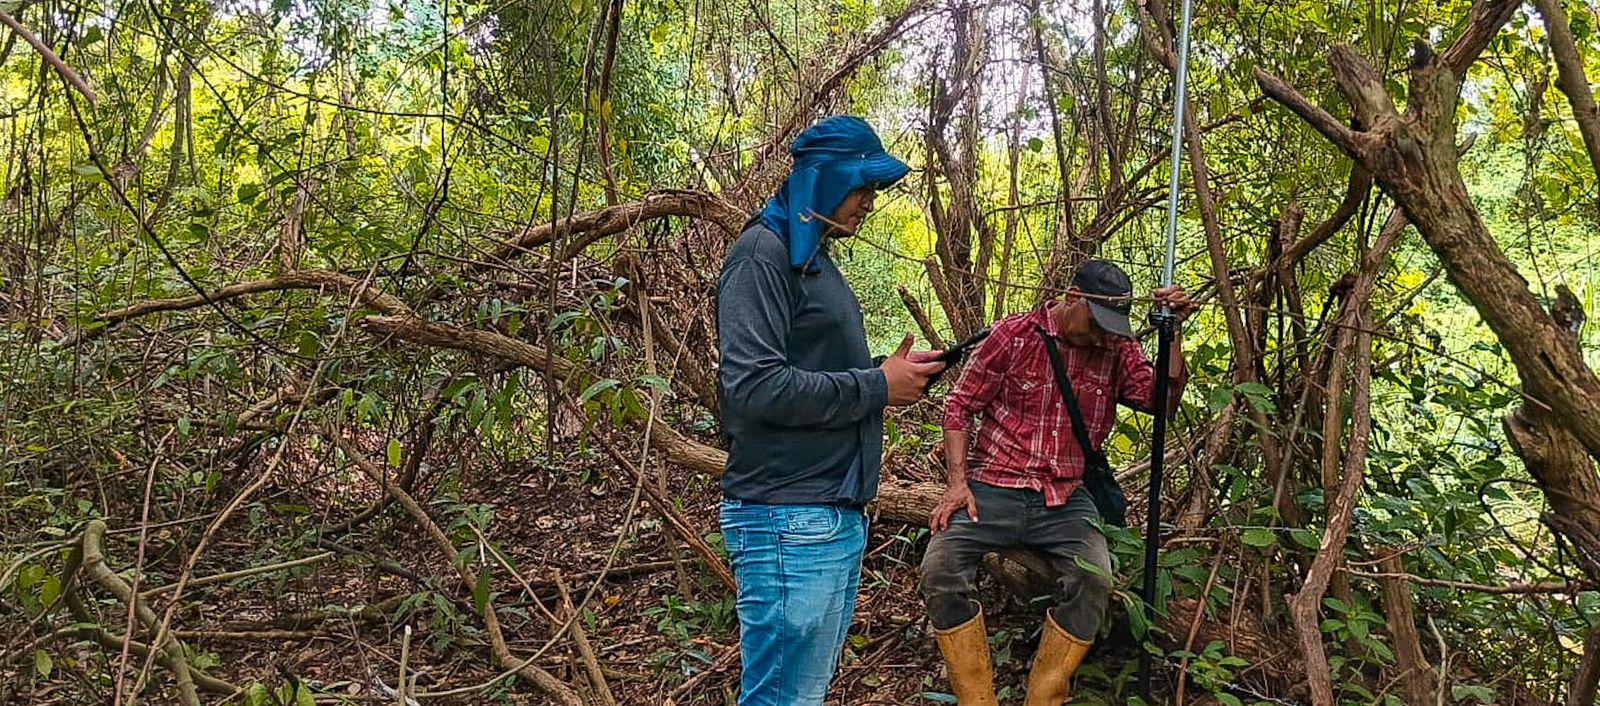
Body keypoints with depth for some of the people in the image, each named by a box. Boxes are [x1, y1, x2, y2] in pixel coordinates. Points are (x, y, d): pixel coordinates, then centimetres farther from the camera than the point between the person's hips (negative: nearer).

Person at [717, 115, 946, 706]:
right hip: (790, 520, -10)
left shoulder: (816, 258, 20)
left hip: (839, 514, 10)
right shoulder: (764, 251, -10)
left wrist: (892, 376, 6)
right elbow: (754, 386, -21)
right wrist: (877, 387, -12)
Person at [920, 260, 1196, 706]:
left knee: (1094, 577, -27)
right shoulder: (1015, 334, 0)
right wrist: (958, 481, -7)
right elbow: (960, 406, 2)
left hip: (1065, 500, 2)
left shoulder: (1119, 350, 10)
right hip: (994, 489, -1)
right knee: (940, 568, -25)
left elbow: (1162, 400, -1)